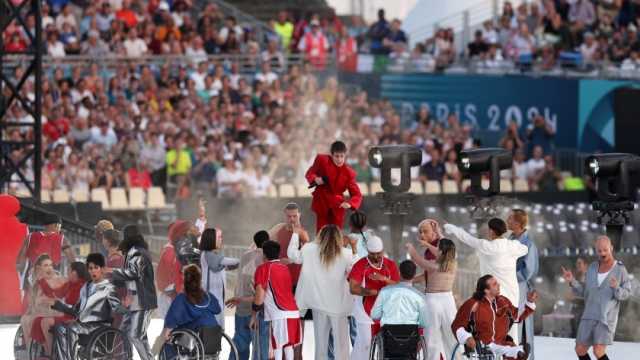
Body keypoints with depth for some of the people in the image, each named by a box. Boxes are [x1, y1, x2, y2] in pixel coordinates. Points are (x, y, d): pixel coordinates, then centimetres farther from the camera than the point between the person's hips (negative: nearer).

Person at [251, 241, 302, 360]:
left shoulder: (264, 269, -1)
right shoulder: (284, 268, 22)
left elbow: (260, 295, -7)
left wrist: (254, 315, 4)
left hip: (279, 314, -7)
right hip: (293, 312, 7)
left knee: (278, 348, -9)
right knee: (288, 346, 11)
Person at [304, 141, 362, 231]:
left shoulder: (348, 173, -13)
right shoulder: (322, 160, -11)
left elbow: (357, 194, -13)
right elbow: (310, 173, 3)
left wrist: (349, 204, -34)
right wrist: (315, 179, -20)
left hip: (337, 206, 0)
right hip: (322, 203, 0)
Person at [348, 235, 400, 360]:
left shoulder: (390, 265, 5)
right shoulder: (360, 265, -6)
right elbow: (353, 288, -15)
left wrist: (384, 279, -19)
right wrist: (375, 292, -22)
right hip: (365, 311, -4)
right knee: (364, 342, -8)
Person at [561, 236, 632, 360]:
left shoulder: (620, 269, -6)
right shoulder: (593, 268, 8)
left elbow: (625, 294, -6)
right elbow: (585, 293, 10)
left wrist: (616, 287, -28)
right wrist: (571, 281, -6)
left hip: (607, 317, -5)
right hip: (590, 316, 5)